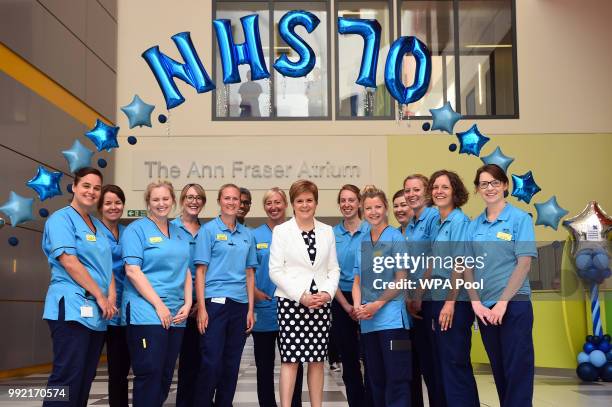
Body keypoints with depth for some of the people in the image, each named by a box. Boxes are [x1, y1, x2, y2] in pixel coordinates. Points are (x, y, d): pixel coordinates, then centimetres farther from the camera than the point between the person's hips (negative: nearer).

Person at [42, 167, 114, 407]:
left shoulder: (98, 226, 20)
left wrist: (111, 297, -1)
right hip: (72, 308, -8)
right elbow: (69, 262, -14)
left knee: (85, 379, 10)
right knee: (67, 378, -10)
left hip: (98, 313, 8)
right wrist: (100, 297, -13)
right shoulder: (61, 219, -4)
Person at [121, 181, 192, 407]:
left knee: (166, 375, 9)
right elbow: (132, 271, -12)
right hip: (146, 312, -6)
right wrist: (159, 305, -16)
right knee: (149, 373, -8)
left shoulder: (179, 233, 16)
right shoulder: (136, 230, -2)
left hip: (176, 315, 6)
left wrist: (187, 304, 2)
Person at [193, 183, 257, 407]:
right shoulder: (209, 230, -1)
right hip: (215, 302, -4)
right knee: (211, 362, -5)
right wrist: (201, 308, -11)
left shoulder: (247, 234, 12)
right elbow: (200, 270, -4)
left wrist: (250, 309, 7)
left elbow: (249, 273, 13)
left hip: (240, 304, 5)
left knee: (232, 364, 9)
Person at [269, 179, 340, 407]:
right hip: (291, 302, -3)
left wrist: (327, 292, -8)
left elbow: (334, 269, 11)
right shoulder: (281, 231, 2)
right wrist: (301, 295, -13)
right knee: (290, 359, -6)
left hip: (321, 303, 3)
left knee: (317, 359, 7)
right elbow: (275, 271, -4)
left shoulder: (327, 231, 12)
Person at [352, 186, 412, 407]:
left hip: (391, 318, -6)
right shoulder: (362, 241, 12)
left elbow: (402, 279, -8)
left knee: (396, 378, -5)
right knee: (375, 379, 12)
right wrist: (358, 306, -3)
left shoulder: (395, 237, -3)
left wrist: (377, 305, -12)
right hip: (367, 322, 6)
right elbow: (357, 281, 14)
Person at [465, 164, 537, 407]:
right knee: (499, 370, 13)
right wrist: (476, 302, -6)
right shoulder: (474, 225, 10)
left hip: (513, 304, -5)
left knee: (517, 370, -2)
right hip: (484, 307, 5)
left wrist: (503, 302, -15)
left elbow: (524, 263, -10)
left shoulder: (519, 218, -3)